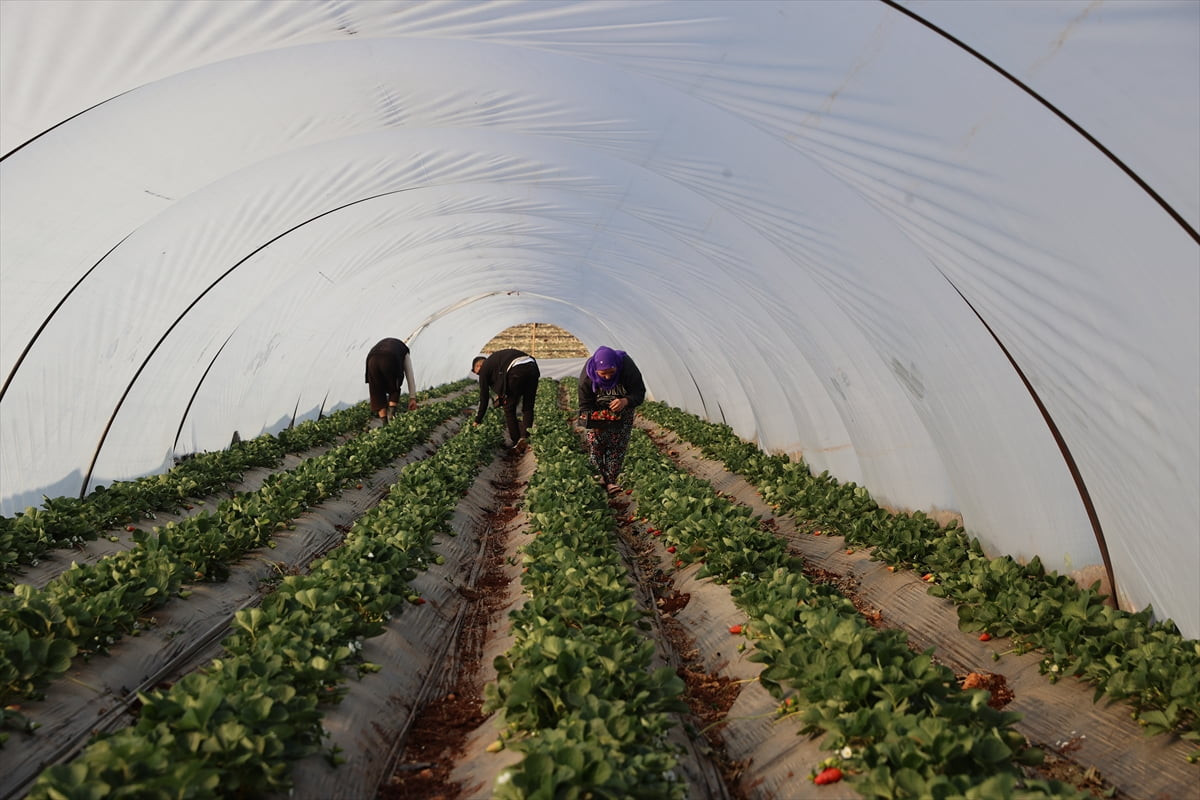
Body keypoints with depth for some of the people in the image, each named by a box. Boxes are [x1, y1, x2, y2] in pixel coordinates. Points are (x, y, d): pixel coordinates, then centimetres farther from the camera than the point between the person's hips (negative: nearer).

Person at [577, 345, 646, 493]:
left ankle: (611, 480, 2)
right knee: (595, 442, -7)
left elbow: (639, 393, -25)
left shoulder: (628, 367, -33)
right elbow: (585, 403, -19)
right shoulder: (587, 375, -29)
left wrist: (625, 401, -46)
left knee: (618, 445, -5)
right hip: (598, 410, 1)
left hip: (622, 410, 0)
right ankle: (600, 477, 8)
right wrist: (592, 421, -35)